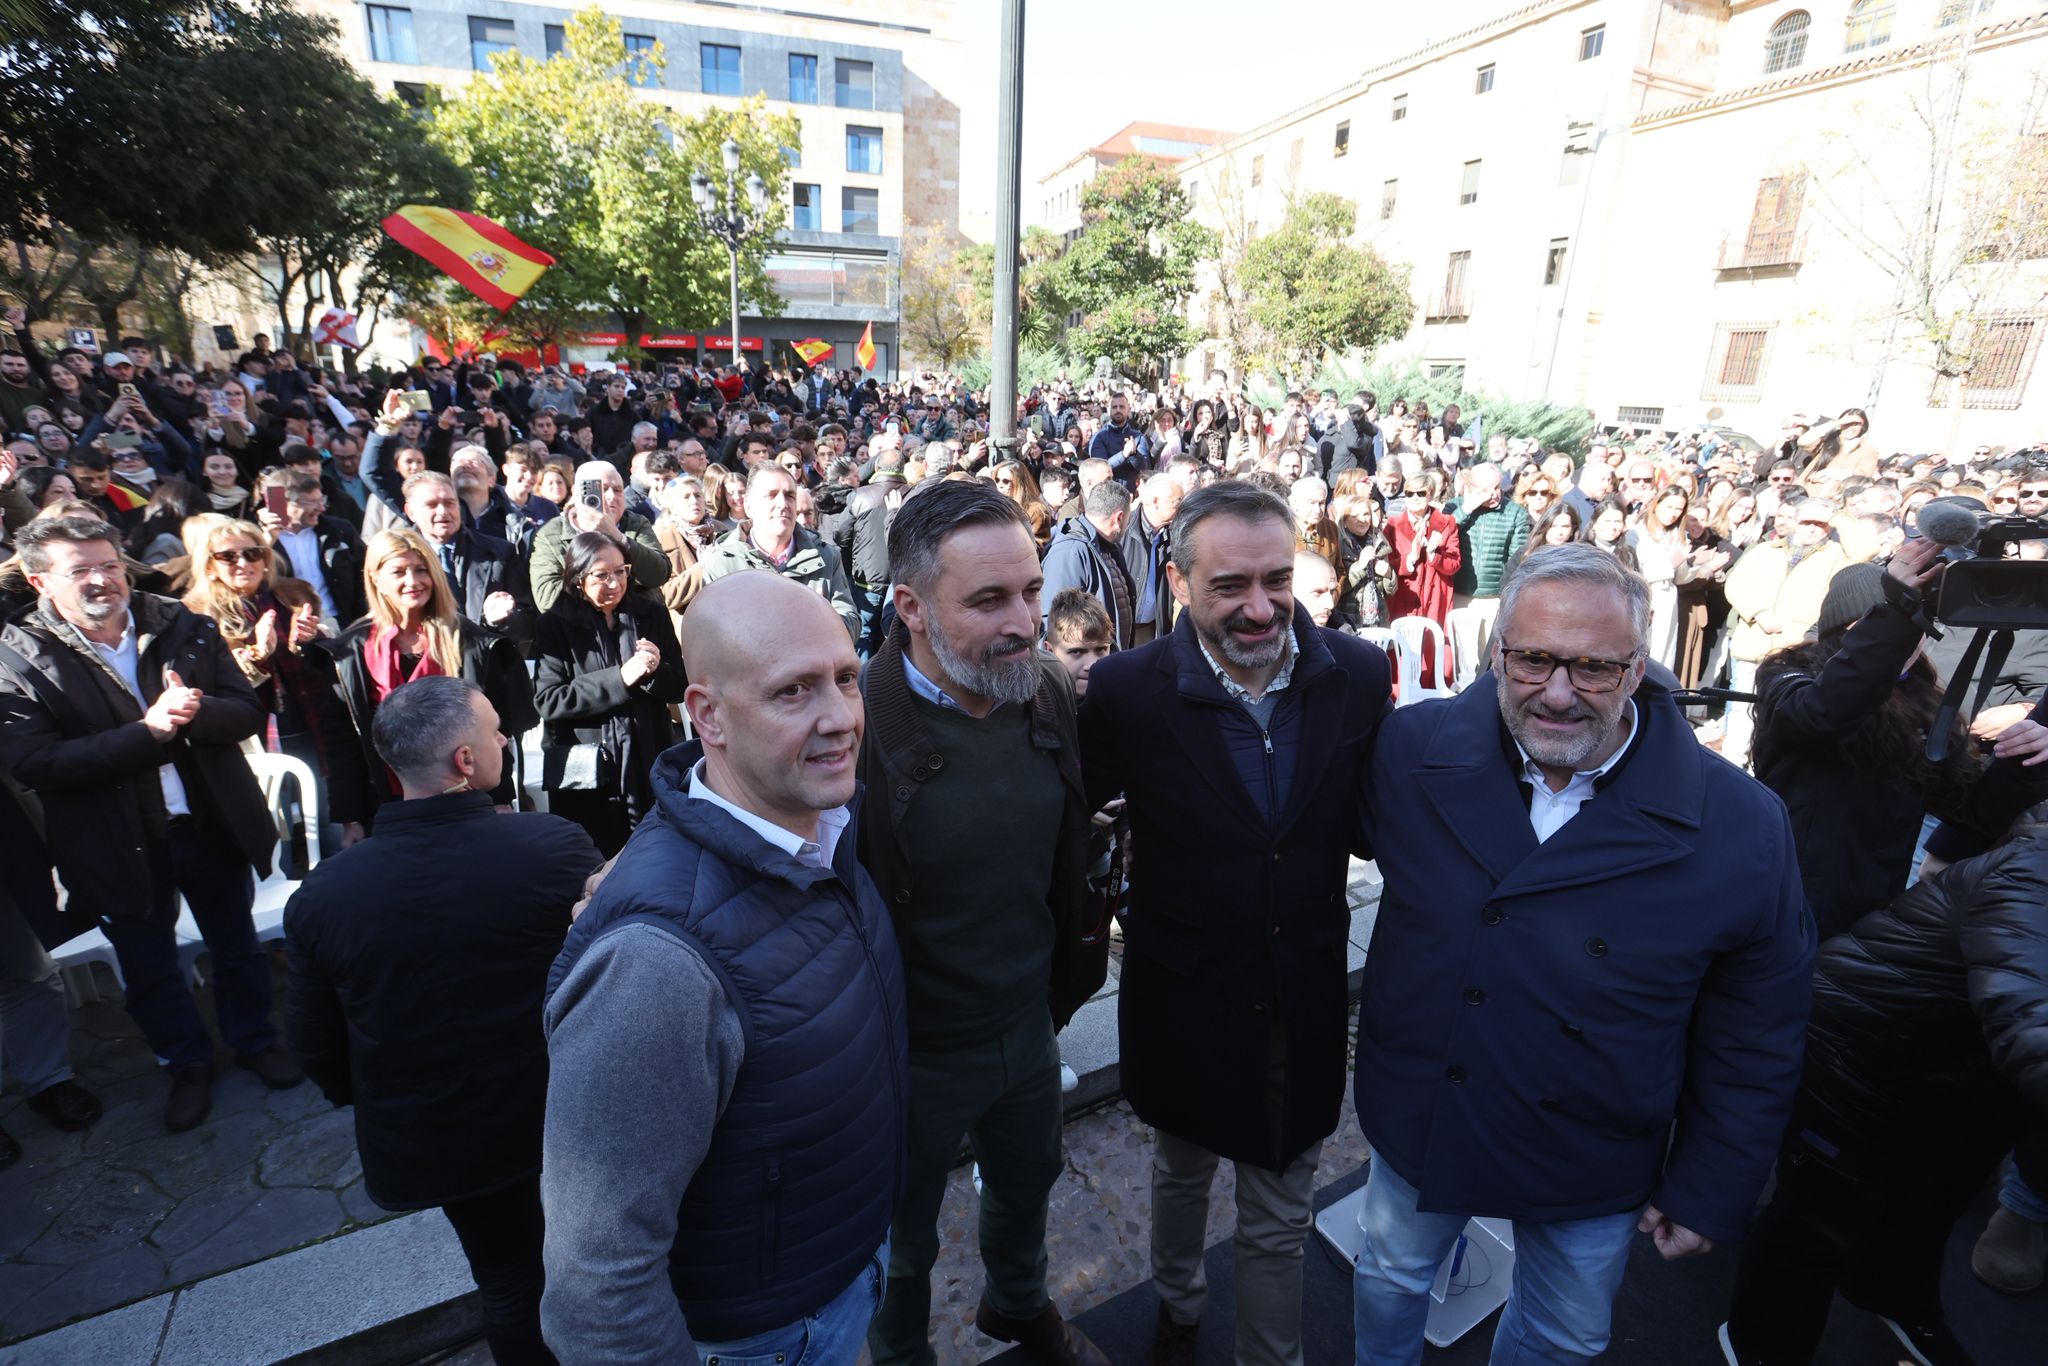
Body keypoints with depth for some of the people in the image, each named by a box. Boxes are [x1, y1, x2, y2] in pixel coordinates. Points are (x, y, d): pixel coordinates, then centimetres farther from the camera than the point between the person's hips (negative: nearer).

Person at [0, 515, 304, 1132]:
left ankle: (254, 1038, 42)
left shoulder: (183, 627, -4)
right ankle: (187, 1064, 40)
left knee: (237, 947, 19)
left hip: (214, 825, 2)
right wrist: (149, 730, -29)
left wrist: (196, 710, -27)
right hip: (120, 845, -1)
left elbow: (248, 711, -6)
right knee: (150, 969, 18)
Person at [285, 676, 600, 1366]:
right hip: (563, 1119, -2)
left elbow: (313, 1042, -1)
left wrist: (379, 1103, 17)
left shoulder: (323, 890, -15)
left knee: (508, 1281, 25)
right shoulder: (554, 845, -27)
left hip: (427, 1142, 2)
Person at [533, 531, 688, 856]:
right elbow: (547, 700, -10)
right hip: (583, 777, -2)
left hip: (647, 768, 2)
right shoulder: (556, 624, 0)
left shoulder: (652, 614, 5)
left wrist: (656, 671, -15)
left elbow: (680, 687, 7)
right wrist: (619, 678, -18)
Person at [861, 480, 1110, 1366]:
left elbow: (1074, 854, 2)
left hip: (1030, 1029, 5)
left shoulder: (1051, 695, -10)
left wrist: (1066, 989, 7)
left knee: (1026, 1188, 32)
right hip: (911, 1058, -5)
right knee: (903, 1245, 24)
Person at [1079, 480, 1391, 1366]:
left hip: (1305, 1000, 1)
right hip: (1185, 994, 0)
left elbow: (1373, 821, 0)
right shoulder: (1127, 690, -20)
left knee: (1279, 1219, 20)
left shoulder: (1359, 674, -13)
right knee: (1181, 1171, 30)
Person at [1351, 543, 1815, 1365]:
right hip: (1418, 1122, 1)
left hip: (1594, 1173, 0)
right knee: (1391, 1278, 27)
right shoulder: (1412, 748, -20)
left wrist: (1711, 1192, -3)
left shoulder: (1741, 828, -21)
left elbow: (1755, 1042, -10)